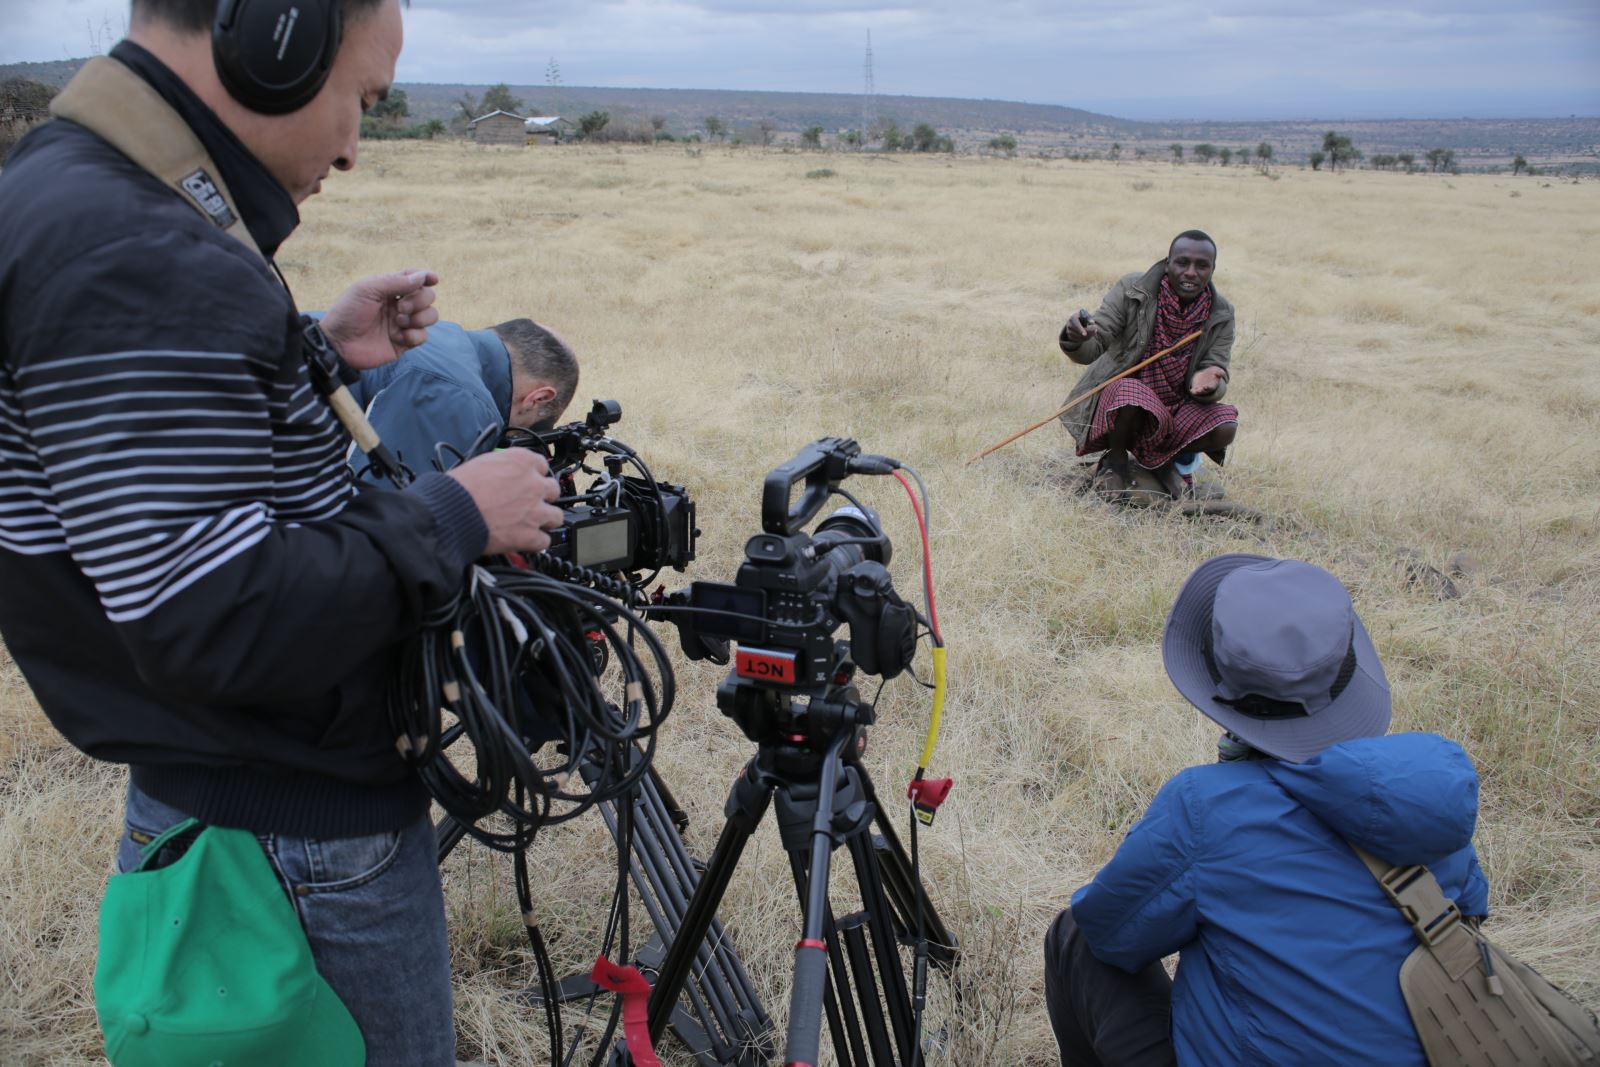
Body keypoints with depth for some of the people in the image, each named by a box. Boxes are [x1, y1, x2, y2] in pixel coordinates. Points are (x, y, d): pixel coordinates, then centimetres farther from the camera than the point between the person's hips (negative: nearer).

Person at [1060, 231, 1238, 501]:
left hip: (1174, 411, 3)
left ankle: (1169, 457, 9)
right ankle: (1115, 460, -5)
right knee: (1130, 393, -38)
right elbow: (1092, 349, -21)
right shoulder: (1131, 291, -14)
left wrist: (1209, 383, -33)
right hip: (1117, 403, -3)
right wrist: (1076, 339, -47)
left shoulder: (1221, 315, -4)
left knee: (1225, 426, -24)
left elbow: (1218, 373, -6)